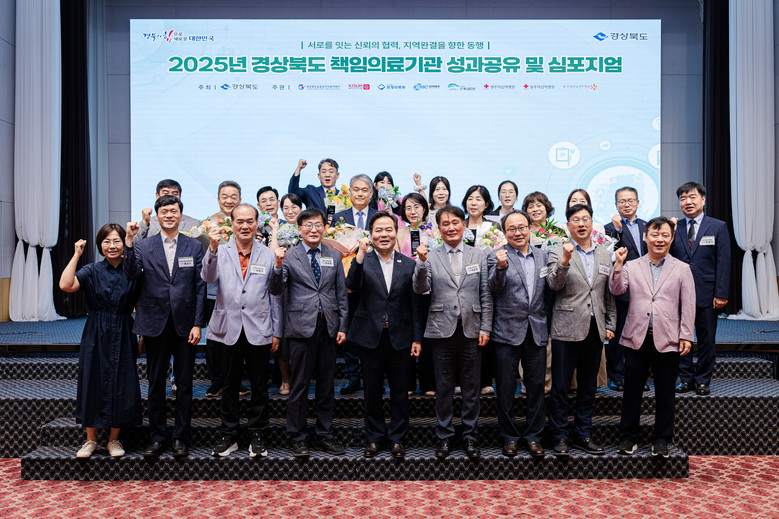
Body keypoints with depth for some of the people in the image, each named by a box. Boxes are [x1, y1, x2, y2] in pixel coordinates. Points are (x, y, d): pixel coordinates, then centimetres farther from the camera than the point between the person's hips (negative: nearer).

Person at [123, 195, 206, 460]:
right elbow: (131, 274, -11)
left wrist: (198, 324, -4)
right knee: (156, 384, 9)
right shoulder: (143, 246, 5)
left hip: (185, 325, 0)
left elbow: (200, 287, 2)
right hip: (155, 324, 0)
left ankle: (181, 438, 19)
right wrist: (128, 241, -22)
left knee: (184, 384, 7)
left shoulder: (194, 247, 4)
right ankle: (157, 437, 22)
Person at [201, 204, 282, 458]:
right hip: (229, 329, 0)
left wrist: (277, 331, 3)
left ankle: (256, 435, 22)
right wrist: (212, 249, -29)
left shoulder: (268, 255, 3)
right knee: (230, 385, 11)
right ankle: (229, 436, 25)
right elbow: (209, 277, -15)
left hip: (259, 330, 0)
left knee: (259, 386, 8)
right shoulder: (221, 252, 2)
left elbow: (275, 296, 4)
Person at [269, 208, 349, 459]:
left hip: (328, 326, 3)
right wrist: (278, 266, -24)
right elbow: (275, 290, -7)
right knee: (299, 386, 3)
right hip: (302, 326, -3)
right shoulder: (289, 256, 1)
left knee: (326, 385, 11)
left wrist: (342, 326, 5)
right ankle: (298, 439, 16)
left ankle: (324, 436, 23)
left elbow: (341, 294, 11)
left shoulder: (334, 257, 11)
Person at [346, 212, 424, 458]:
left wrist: (417, 337, 1)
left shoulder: (409, 264, 3)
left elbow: (415, 304, 4)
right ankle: (374, 436, 27)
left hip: (400, 337, 1)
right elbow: (352, 285, -19)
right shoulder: (363, 262, 0)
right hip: (370, 337, -1)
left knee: (399, 390, 9)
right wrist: (360, 256, -29)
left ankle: (397, 437, 25)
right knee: (372, 390, 11)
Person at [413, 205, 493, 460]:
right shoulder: (431, 257, 3)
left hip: (471, 330, 1)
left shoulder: (479, 255, 7)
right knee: (443, 388, 9)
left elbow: (486, 295, 5)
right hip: (442, 330, -1)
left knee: (471, 388, 9)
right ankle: (444, 436, 23)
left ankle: (470, 437, 23)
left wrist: (485, 327, -1)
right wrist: (421, 263, -23)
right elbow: (420, 289, -8)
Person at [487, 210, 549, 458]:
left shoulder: (543, 256, 9)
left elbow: (550, 289, 14)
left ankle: (534, 436, 25)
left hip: (536, 332, 3)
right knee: (506, 389, 7)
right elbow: (494, 286, -19)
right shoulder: (496, 256, -3)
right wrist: (501, 266, -36)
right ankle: (509, 437, 23)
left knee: (536, 387, 10)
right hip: (507, 332, -3)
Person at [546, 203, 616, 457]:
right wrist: (564, 261, -31)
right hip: (567, 329, -4)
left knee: (588, 386, 12)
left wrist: (610, 324, 12)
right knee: (560, 387, 2)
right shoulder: (558, 253, -1)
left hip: (595, 330, 4)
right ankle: (560, 437, 14)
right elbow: (554, 284, -16)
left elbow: (609, 295, 15)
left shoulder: (605, 255, 12)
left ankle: (583, 435, 25)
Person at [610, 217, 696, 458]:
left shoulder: (682, 269, 7)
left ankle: (661, 439, 22)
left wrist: (686, 336, -2)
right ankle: (629, 436, 20)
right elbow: (616, 290, -5)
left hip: (667, 340, 0)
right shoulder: (631, 266, 8)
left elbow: (688, 306, 4)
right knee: (632, 390, 7)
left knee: (665, 393, 8)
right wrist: (618, 264, -17)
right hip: (637, 338, 1)